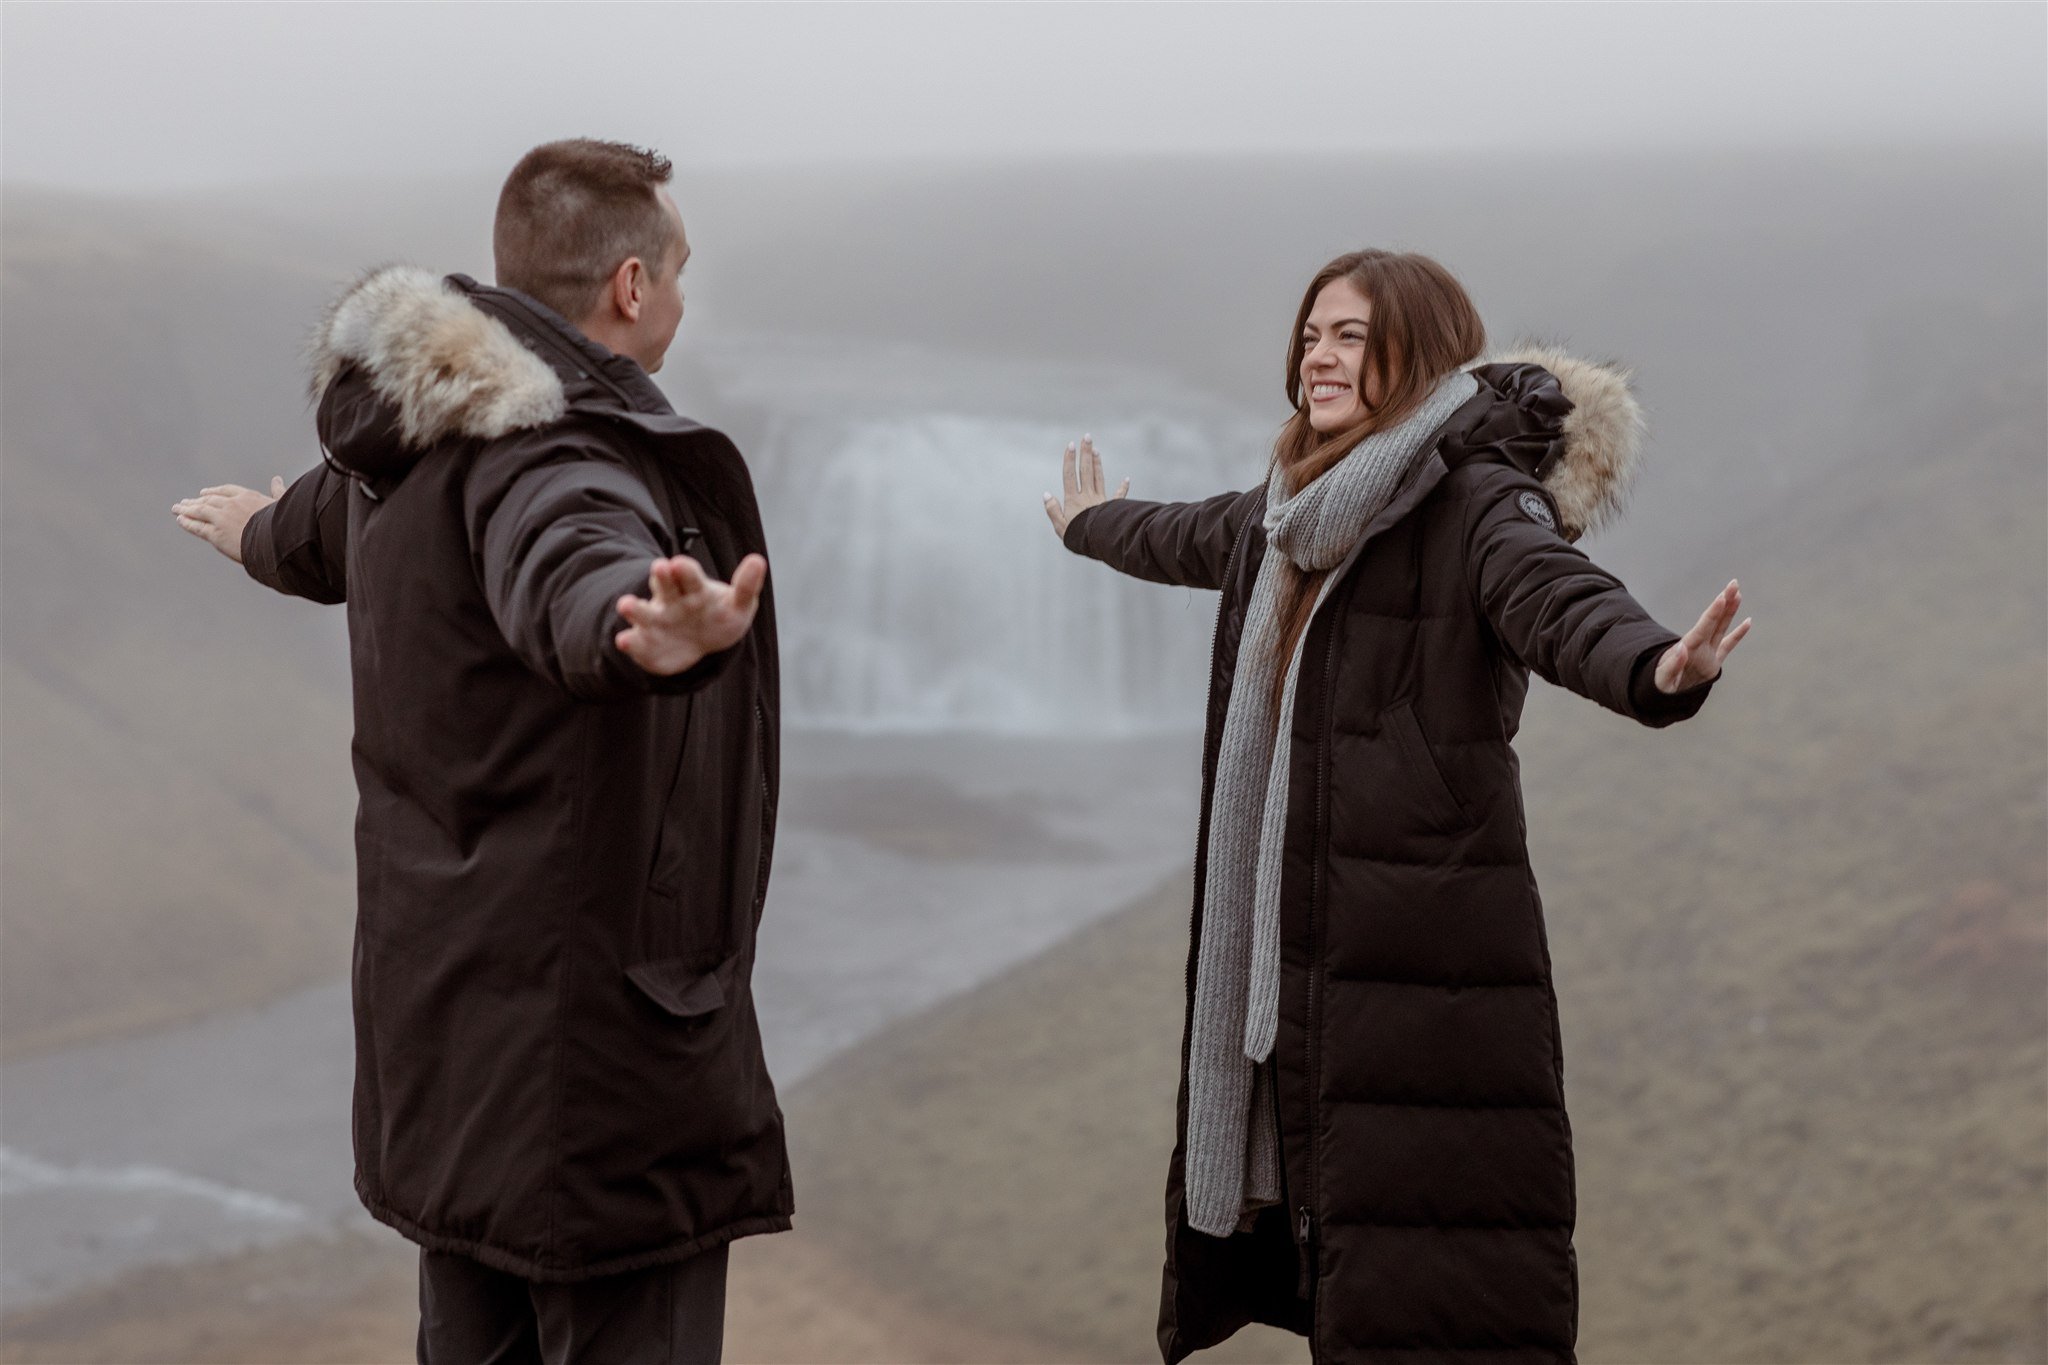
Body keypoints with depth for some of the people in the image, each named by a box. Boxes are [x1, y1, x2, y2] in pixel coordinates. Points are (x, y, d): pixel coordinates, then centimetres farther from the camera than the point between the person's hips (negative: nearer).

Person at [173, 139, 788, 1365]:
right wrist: (657, 640, -68)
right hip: (585, 994, -10)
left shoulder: (423, 437, 10)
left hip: (448, 1007, 10)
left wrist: (257, 534, 58)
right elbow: (576, 576, -44)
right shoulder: (547, 454, -20)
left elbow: (315, 533, 34)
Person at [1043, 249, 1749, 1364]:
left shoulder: (1480, 508, -10)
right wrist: (1093, 527, 59)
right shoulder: (1286, 517, 16)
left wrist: (1658, 670, -52)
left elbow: (1563, 602, -30)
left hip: (1425, 961, -8)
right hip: (1290, 951, 8)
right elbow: (1181, 539, 39)